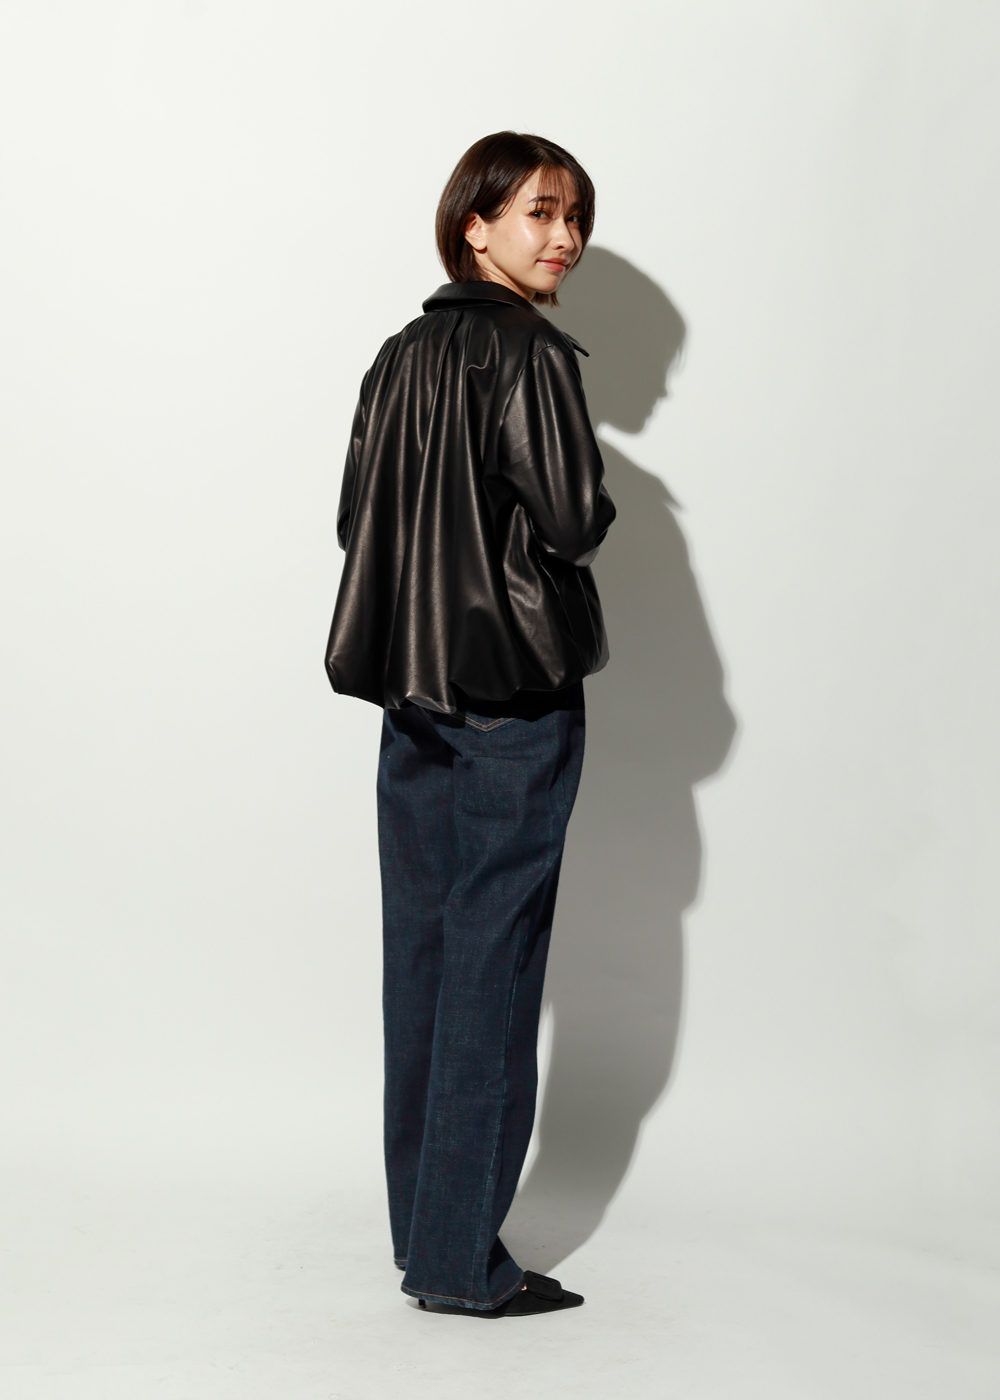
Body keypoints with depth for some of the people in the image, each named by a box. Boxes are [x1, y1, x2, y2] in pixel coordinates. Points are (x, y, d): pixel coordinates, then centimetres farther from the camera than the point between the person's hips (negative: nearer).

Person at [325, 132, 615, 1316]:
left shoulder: (398, 358, 11)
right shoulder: (530, 353, -10)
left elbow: (355, 519, 12)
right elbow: (576, 520, -14)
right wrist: (588, 506, 6)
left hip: (410, 691, 7)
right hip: (515, 694, -7)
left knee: (420, 955, 10)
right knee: (492, 963, -2)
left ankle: (421, 1233, 19)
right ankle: (460, 1257, 3)